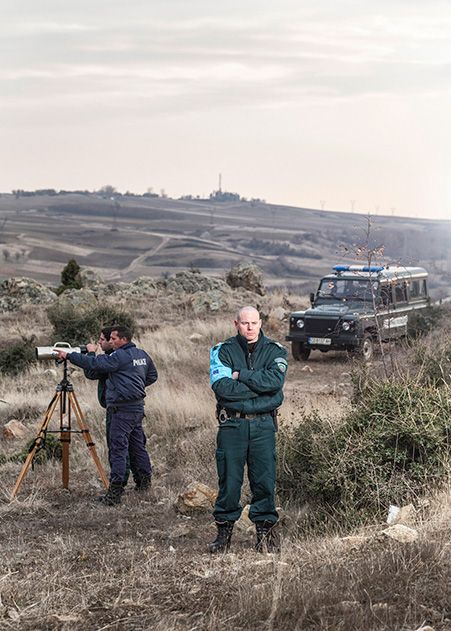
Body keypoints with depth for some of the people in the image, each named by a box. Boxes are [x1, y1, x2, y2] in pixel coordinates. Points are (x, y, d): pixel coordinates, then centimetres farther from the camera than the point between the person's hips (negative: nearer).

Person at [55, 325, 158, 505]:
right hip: (138, 407, 9)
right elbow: (153, 375, 25)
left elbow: (94, 364, -19)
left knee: (118, 448, -9)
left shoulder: (120, 356, -14)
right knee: (137, 445, 18)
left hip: (123, 409, -9)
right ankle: (144, 482, 25)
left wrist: (69, 355, -15)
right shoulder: (142, 354, 13)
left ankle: (115, 492, -11)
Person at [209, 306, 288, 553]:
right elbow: (222, 387, -13)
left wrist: (240, 375, -11)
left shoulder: (275, 351, 6)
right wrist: (259, 385, -10)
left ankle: (265, 530, 14)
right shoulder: (222, 351, 3)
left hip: (263, 424, 1)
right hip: (232, 424, -1)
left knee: (264, 479, 2)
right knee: (229, 479, 2)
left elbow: (275, 380, -14)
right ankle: (224, 530, 13)